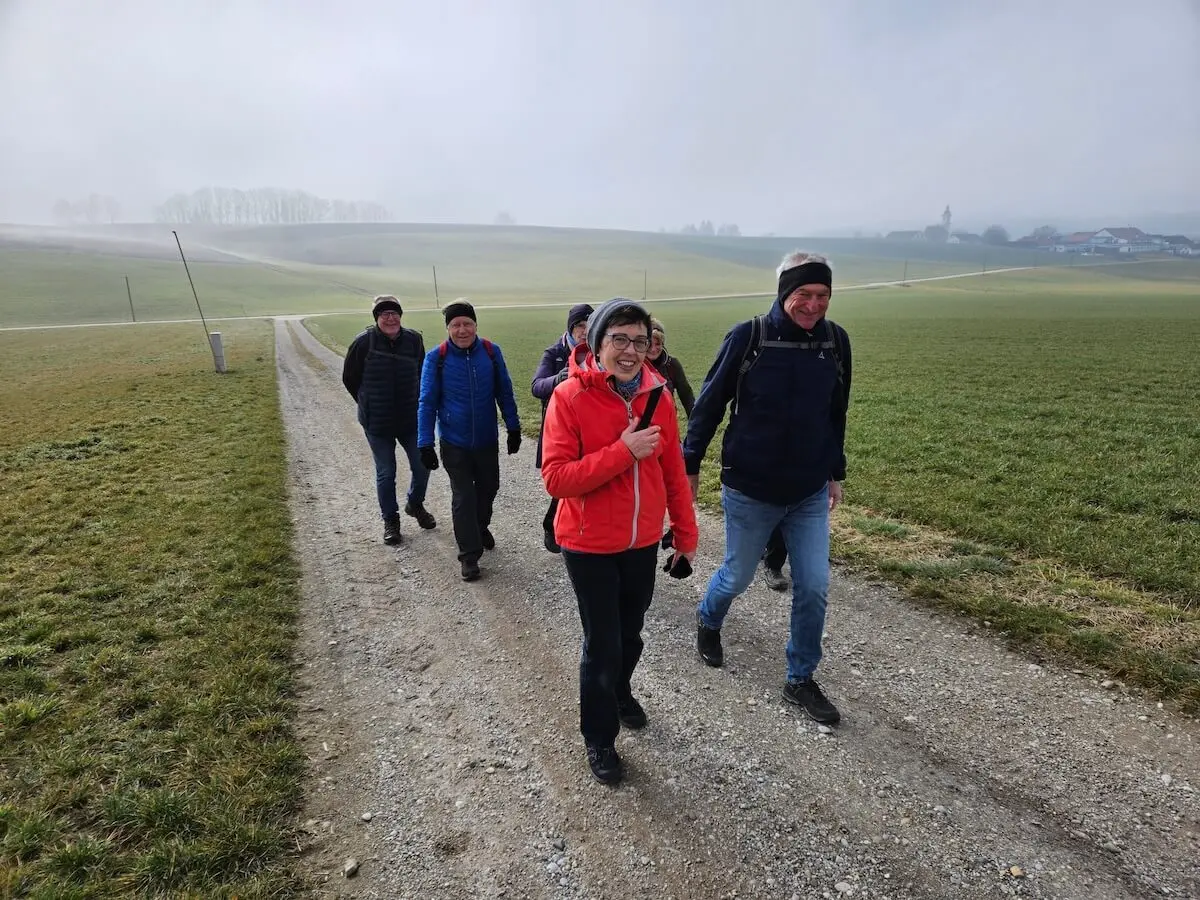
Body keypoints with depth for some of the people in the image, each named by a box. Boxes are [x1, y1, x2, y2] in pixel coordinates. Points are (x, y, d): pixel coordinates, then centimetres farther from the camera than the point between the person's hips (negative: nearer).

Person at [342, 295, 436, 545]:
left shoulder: (414, 340, -5)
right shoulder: (364, 342, -13)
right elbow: (349, 378, 1)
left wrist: (415, 402, 10)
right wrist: (369, 404, 6)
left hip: (411, 418, 3)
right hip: (377, 422, -2)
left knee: (422, 465, 9)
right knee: (385, 473, 7)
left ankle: (415, 504, 37)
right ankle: (390, 520, 25)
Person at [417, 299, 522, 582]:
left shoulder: (491, 352, -8)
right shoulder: (436, 357, -12)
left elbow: (504, 392, 2)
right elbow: (427, 402, -8)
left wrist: (513, 428, 5)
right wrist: (425, 444, -11)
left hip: (487, 439, 3)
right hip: (454, 443, -2)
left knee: (488, 487, 20)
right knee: (463, 498, 2)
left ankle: (480, 527, 48)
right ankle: (469, 554, 15)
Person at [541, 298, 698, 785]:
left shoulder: (657, 397, -4)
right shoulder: (570, 397, -17)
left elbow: (673, 473, 4)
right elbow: (556, 478, -22)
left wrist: (686, 535, 9)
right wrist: (623, 452, -29)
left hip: (643, 543, 4)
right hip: (590, 547, -4)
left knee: (630, 635, 22)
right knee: (602, 645, 8)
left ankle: (619, 692, 53)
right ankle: (599, 738, 32)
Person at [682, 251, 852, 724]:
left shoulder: (836, 340, -2)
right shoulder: (748, 337, -14)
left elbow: (836, 413, 10)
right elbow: (709, 403, -6)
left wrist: (836, 473, 15)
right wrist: (690, 465, -3)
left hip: (811, 493, 3)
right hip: (749, 490, -3)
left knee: (814, 586, 5)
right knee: (737, 574, 14)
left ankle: (801, 680, 26)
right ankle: (708, 621, 48)